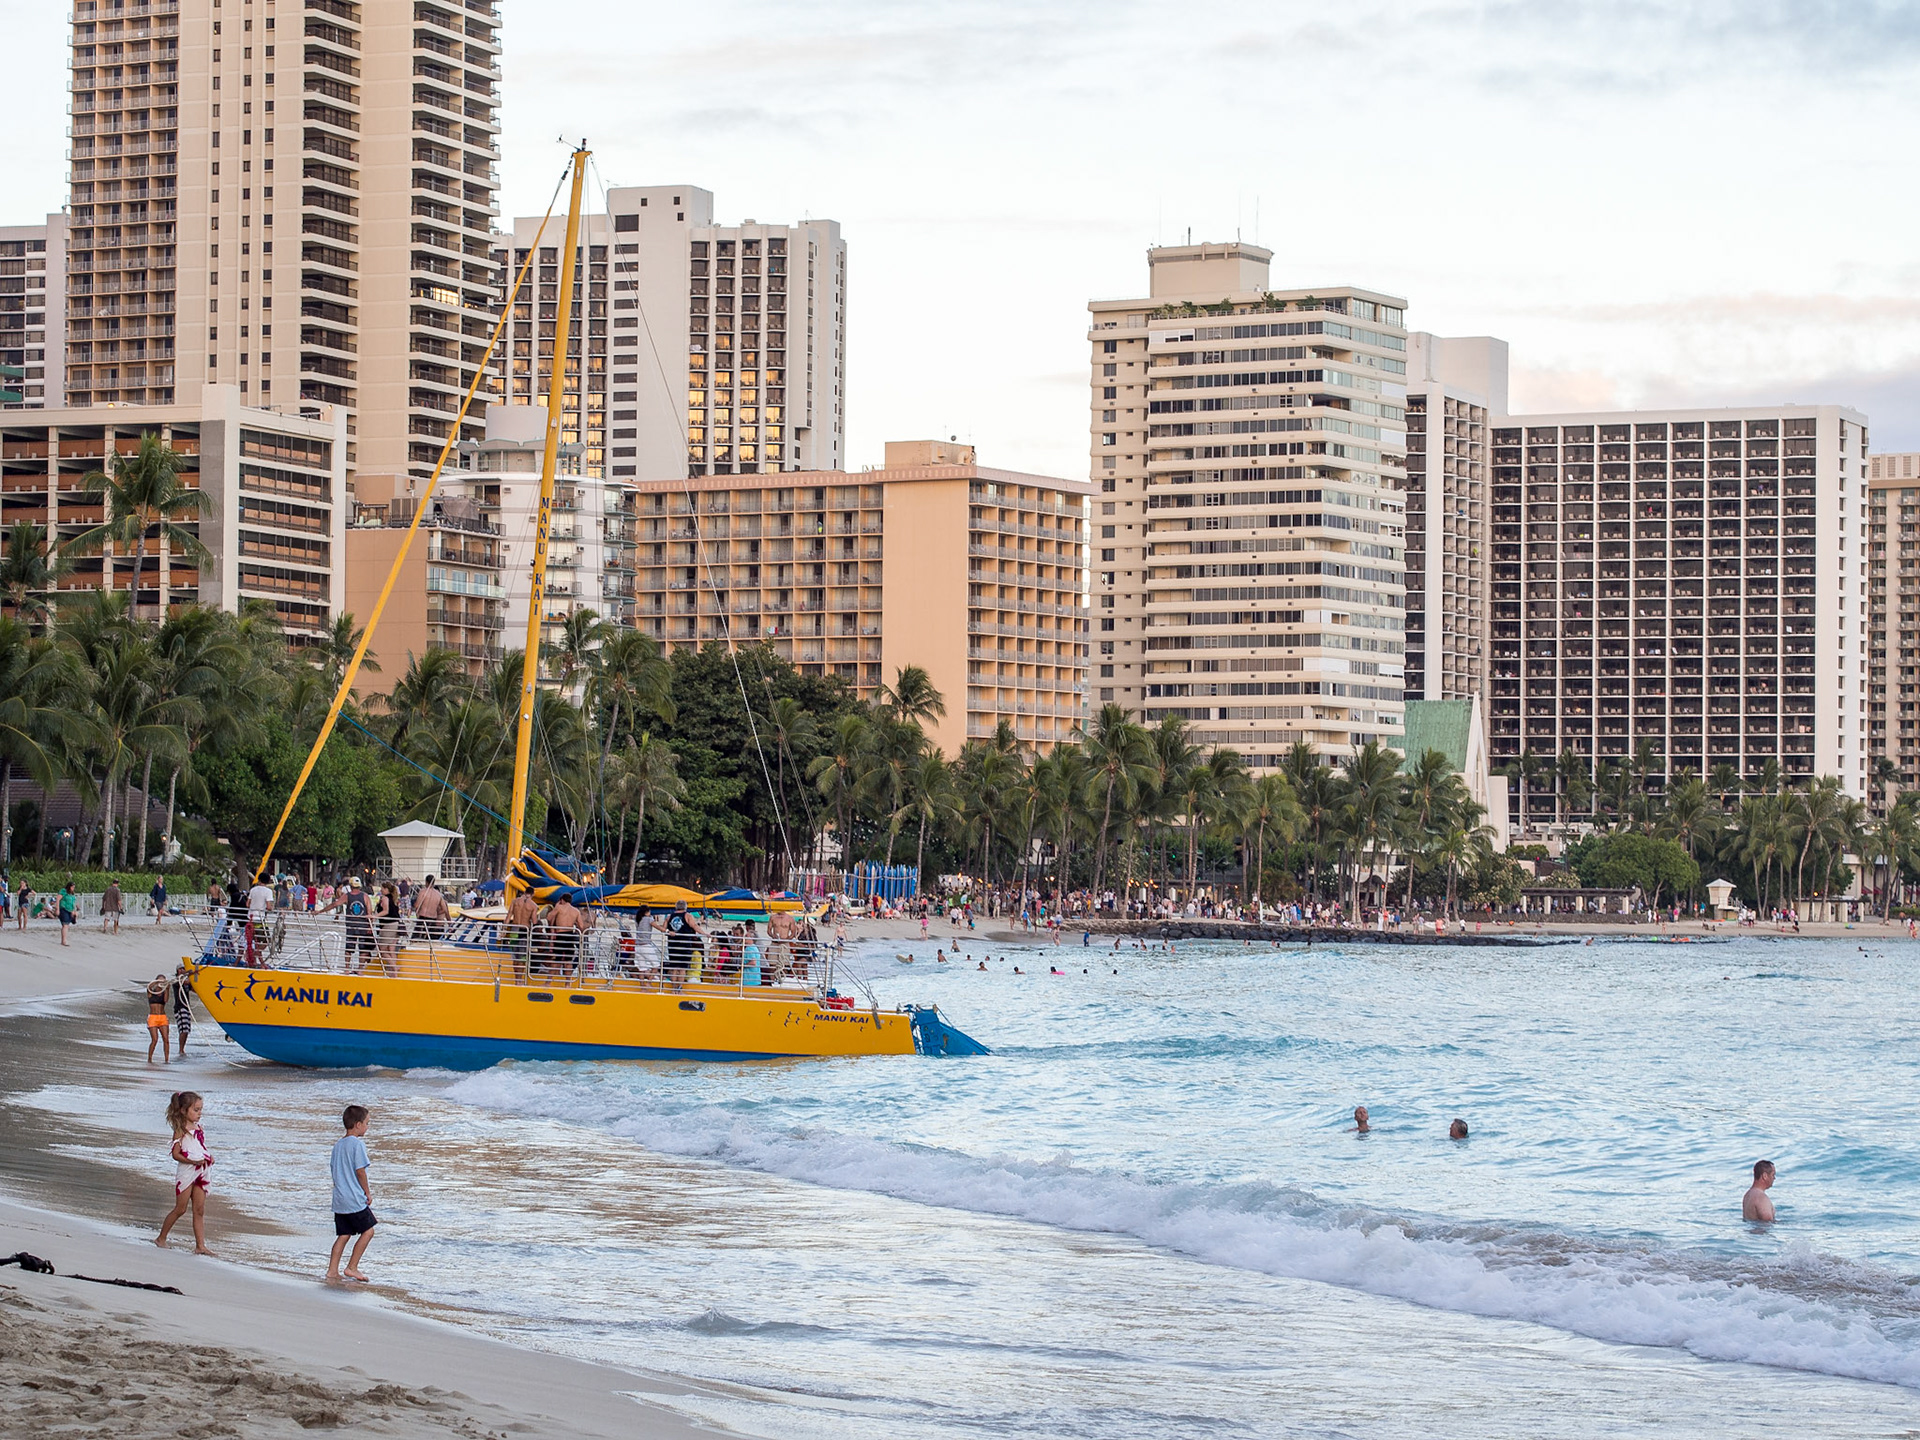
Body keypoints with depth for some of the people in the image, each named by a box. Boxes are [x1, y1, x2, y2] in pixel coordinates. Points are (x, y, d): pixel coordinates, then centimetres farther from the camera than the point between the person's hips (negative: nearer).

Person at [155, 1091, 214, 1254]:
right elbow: (176, 1154, -14)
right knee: (180, 1209, 0)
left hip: (200, 1173, 6)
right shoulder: (181, 1130, -10)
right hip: (186, 1173, -6)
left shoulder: (198, 1128, 11)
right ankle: (161, 1238, 15)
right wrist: (193, 1161, -24)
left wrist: (209, 1157, 1)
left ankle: (200, 1245, 3)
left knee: (199, 1210, 3)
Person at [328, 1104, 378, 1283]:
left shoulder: (338, 1145, 12)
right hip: (355, 1199, -8)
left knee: (343, 1234, 12)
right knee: (367, 1231, 4)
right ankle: (352, 1267, 3)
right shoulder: (358, 1144, -13)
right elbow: (360, 1170, -16)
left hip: (339, 1199, 8)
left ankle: (332, 1270, 8)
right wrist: (368, 1193, -5)